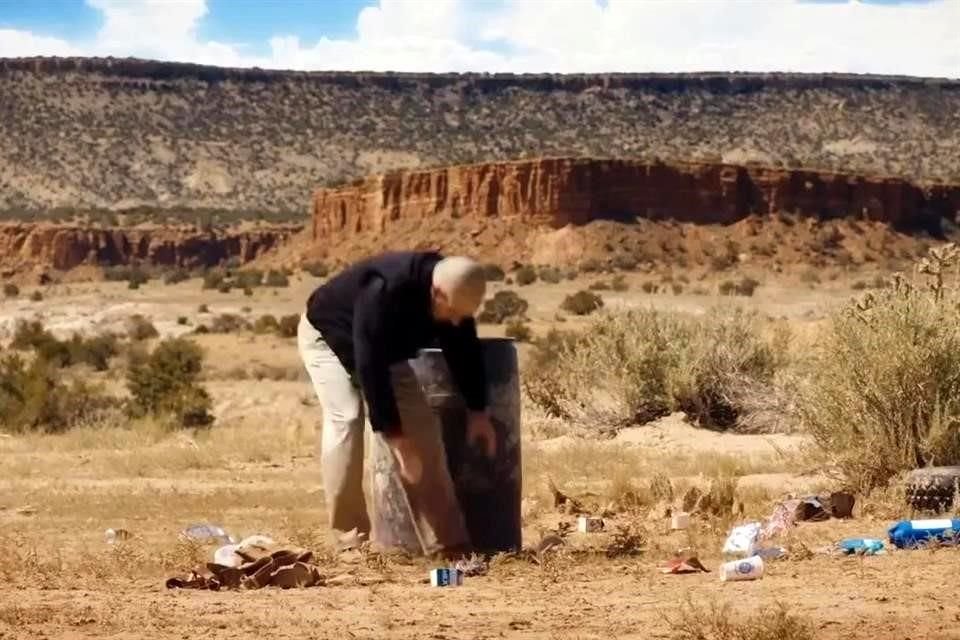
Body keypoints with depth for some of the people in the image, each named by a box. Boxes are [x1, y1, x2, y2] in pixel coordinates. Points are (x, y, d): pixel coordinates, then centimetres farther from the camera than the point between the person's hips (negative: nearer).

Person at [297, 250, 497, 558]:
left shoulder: (454, 295, -22)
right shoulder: (384, 293, -43)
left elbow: (464, 349, -4)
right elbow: (369, 367, -42)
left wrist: (477, 411, -1)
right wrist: (394, 436, -40)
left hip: (386, 349, 6)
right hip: (327, 337, -6)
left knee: (422, 423, -6)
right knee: (346, 418, -26)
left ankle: (445, 539, -6)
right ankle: (351, 537, -18)